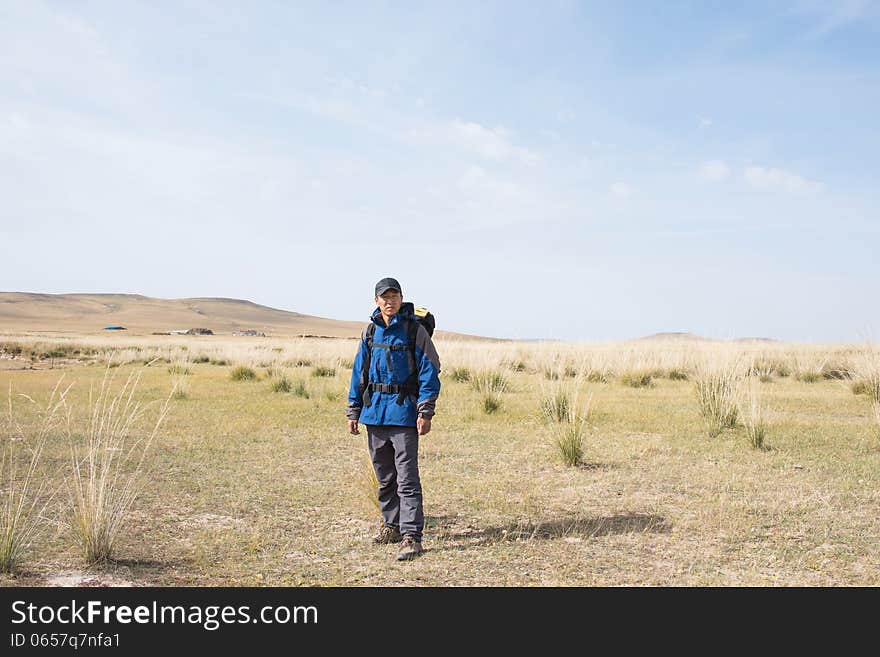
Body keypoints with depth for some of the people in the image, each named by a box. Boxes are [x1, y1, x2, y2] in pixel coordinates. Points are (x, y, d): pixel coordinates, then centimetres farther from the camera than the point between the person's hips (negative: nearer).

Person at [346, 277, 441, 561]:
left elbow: (429, 372, -6)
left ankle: (411, 536, -6)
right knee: (384, 476, 15)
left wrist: (425, 413, -12)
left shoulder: (414, 330, -4)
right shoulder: (370, 332, 10)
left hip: (403, 412, -5)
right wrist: (353, 411, 11)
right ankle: (392, 525, 29)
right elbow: (359, 373, 15)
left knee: (407, 477, -8)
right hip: (374, 412, 5)